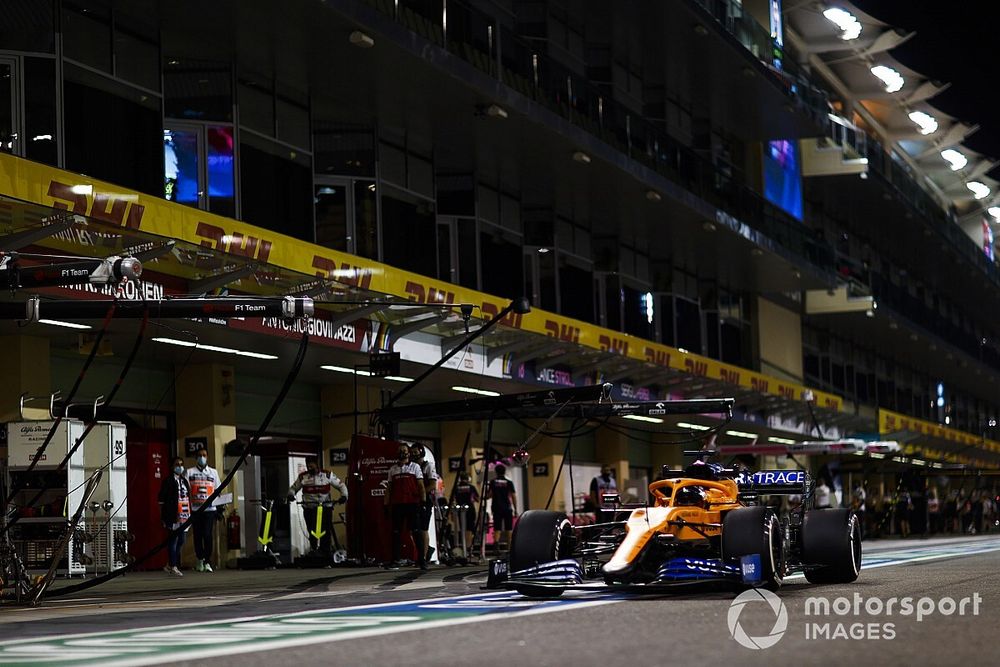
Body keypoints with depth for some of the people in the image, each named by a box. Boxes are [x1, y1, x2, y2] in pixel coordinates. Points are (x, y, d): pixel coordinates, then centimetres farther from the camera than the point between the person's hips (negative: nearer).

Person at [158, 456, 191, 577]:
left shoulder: (185, 480, 19)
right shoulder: (168, 481, -2)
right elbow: (162, 499, -5)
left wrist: (190, 514, 17)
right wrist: (164, 517, -9)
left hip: (185, 516, 7)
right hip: (174, 516, -7)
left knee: (181, 542, 8)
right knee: (173, 540, -5)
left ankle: (170, 565, 18)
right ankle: (173, 567, -2)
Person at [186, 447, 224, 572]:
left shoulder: (213, 472, 14)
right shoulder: (189, 472, 8)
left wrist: (220, 509, 9)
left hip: (210, 509, 0)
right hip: (195, 509, 0)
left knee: (208, 535, -8)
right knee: (198, 536, 4)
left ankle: (207, 561, -2)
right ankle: (200, 559, 19)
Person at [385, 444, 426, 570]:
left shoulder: (415, 467, 7)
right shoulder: (393, 469, 14)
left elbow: (421, 486, 2)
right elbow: (389, 488, 15)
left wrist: (423, 501, -6)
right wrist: (387, 504, 8)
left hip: (412, 504, -3)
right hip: (397, 504, 3)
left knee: (416, 532, -4)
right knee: (396, 533, 3)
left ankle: (422, 560, -2)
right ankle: (395, 561, 6)